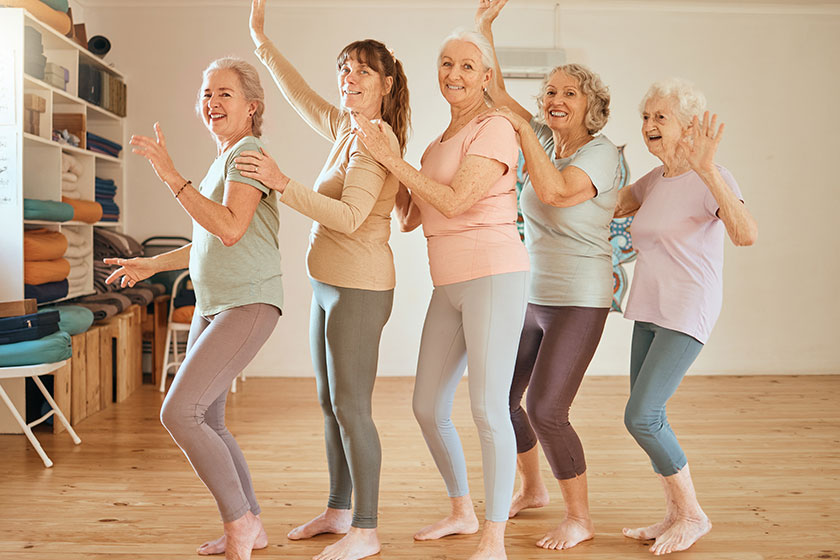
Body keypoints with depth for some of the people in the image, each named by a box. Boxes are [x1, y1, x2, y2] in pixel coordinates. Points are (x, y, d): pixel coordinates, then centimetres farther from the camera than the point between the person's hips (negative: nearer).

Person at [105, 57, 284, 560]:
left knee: (179, 413, -14)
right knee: (207, 422, 10)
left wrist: (171, 176, -23)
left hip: (249, 305, -10)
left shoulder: (249, 151, -10)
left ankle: (239, 519, 1)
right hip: (211, 305, 10)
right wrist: (152, 265, 28)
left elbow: (231, 229, -24)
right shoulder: (223, 160, 18)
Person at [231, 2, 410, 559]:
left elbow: (349, 217, -26)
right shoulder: (347, 128, 12)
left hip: (359, 288, -10)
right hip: (330, 286, 10)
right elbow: (302, 96, 27)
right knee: (331, 404, 15)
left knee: (351, 409, -6)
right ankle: (339, 510, 28)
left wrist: (283, 183, -29)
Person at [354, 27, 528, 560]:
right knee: (428, 408, 12)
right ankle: (462, 512, 31)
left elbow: (454, 202, -17)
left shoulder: (495, 129, -6)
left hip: (494, 275, -8)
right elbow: (409, 218, 16)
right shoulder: (439, 144, 18)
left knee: (488, 409, -9)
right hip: (449, 284, 9)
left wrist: (393, 159, -11)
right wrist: (392, 161, 7)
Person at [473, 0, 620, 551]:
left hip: (578, 302, -7)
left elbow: (555, 191, -30)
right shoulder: (543, 138, 7)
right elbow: (495, 93, 8)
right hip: (529, 297, 8)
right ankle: (533, 489, 34)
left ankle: (580, 518, 9)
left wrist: (522, 129, -21)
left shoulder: (602, 153, -13)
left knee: (545, 410, -11)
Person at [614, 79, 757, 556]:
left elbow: (747, 234, -31)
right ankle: (676, 515, 25)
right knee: (648, 417, 10)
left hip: (688, 312, -8)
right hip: (650, 311, 8)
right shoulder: (654, 181, 10)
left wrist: (706, 167, -38)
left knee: (640, 417, -13)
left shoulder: (711, 179, -13)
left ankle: (693, 514, 7)